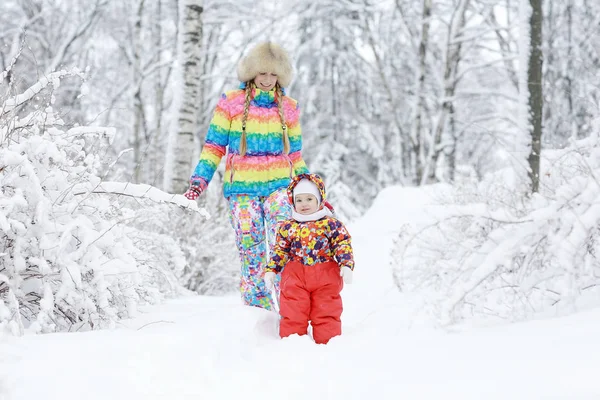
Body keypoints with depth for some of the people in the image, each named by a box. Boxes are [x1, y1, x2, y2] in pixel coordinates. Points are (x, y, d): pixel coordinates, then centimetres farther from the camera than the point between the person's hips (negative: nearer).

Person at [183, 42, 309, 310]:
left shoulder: (288, 108, 14)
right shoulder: (230, 103, 6)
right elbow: (214, 146, 7)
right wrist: (199, 180, -2)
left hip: (279, 185, 1)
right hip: (242, 188, -1)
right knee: (250, 249, -5)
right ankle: (257, 308, 2)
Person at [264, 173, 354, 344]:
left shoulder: (331, 224, 0)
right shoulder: (288, 227, 7)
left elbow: (343, 245, -3)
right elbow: (280, 250, 12)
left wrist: (346, 265, -16)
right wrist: (271, 270, 4)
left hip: (325, 278, -2)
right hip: (295, 277, 2)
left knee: (326, 313, 3)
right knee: (292, 313, 3)